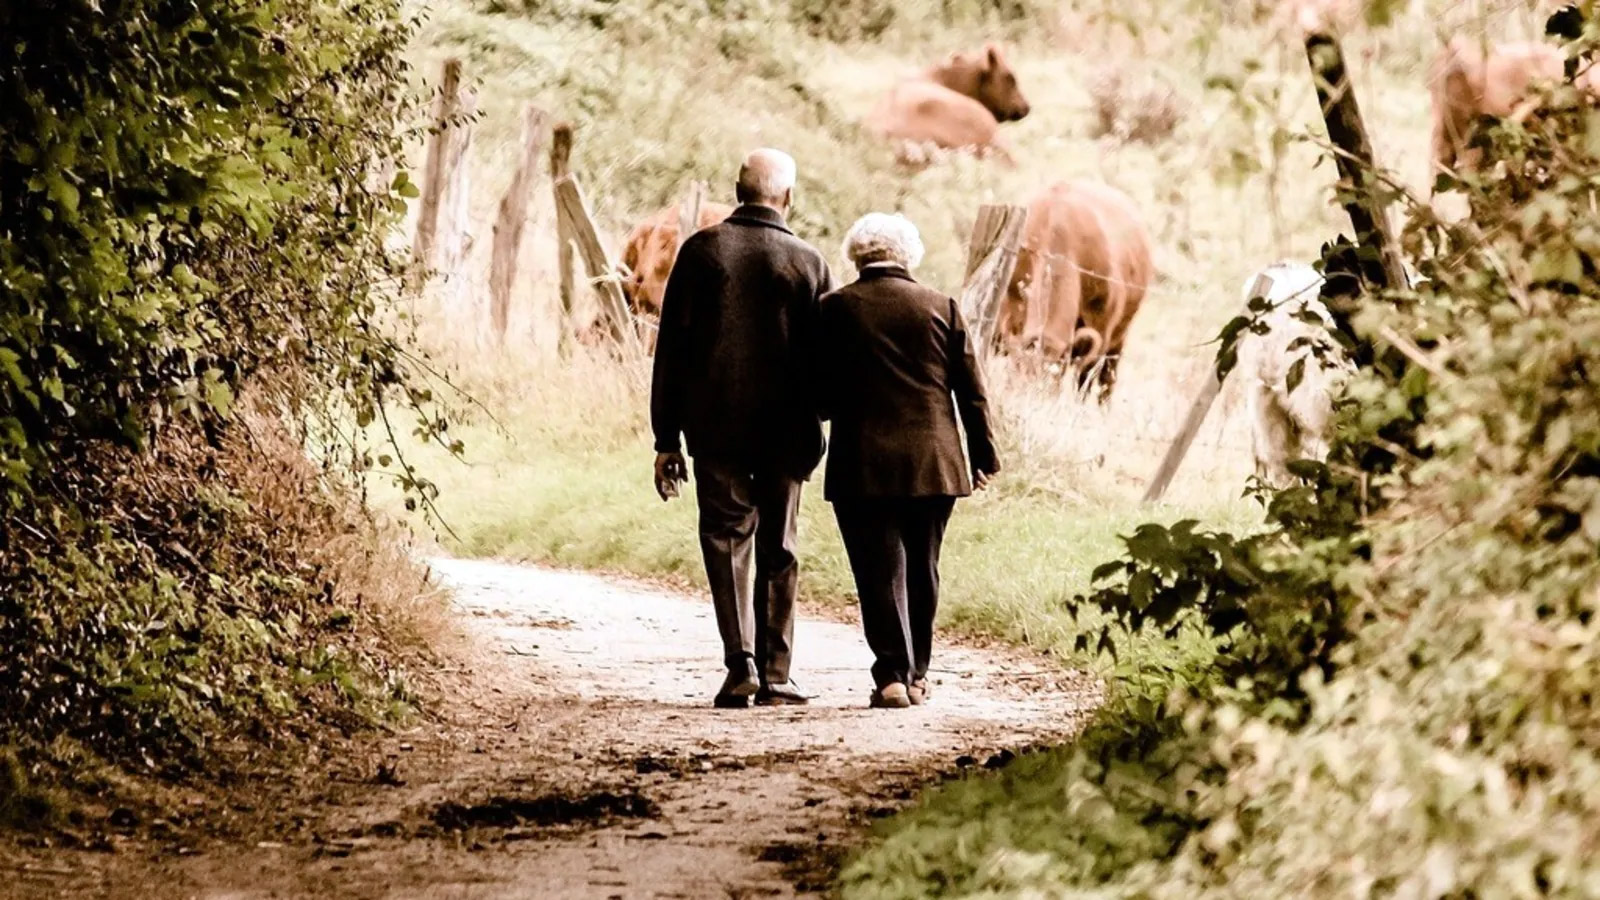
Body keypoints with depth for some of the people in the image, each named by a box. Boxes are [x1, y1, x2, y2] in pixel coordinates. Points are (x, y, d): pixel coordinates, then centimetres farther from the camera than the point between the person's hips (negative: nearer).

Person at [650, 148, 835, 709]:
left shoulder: (701, 251, -1)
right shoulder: (808, 263, 0)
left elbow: (671, 350, -1)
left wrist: (666, 438, 3)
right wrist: (813, 424, 15)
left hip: (715, 427, 0)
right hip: (786, 432, 0)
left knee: (727, 541, 5)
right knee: (778, 551, 9)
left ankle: (741, 664, -10)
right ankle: (774, 676, 9)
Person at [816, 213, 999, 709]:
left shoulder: (835, 309, -3)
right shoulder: (941, 307, 2)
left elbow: (820, 394, -2)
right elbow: (971, 390, 5)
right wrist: (983, 456, 12)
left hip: (862, 464, -2)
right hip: (933, 463, 2)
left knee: (880, 570, 0)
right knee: (921, 570, 14)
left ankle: (892, 675, -9)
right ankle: (916, 674, 21)